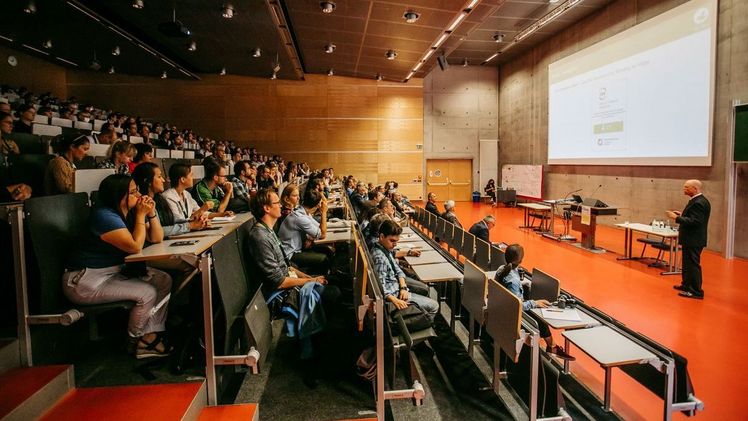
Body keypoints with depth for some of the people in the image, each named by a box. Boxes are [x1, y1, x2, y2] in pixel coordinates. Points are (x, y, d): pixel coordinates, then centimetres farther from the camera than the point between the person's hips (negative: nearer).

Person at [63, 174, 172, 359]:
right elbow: (135, 246, -28)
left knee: (165, 281, -1)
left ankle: (151, 334, 2)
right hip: (85, 281, -9)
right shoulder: (104, 216, -23)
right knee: (147, 293, -21)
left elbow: (157, 238, 6)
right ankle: (135, 342, 4)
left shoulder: (130, 212, 5)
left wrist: (151, 214, -8)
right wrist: (141, 216, -21)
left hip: (115, 272, 10)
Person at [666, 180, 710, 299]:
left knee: (693, 265, -3)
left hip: (694, 240, -11)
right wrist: (682, 215, 8)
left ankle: (696, 291, 4)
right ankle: (687, 285, 34)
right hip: (691, 239, 11)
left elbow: (694, 221, -27)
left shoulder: (699, 203, -21)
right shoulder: (697, 200, 11)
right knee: (688, 263, 21)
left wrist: (677, 218, -23)